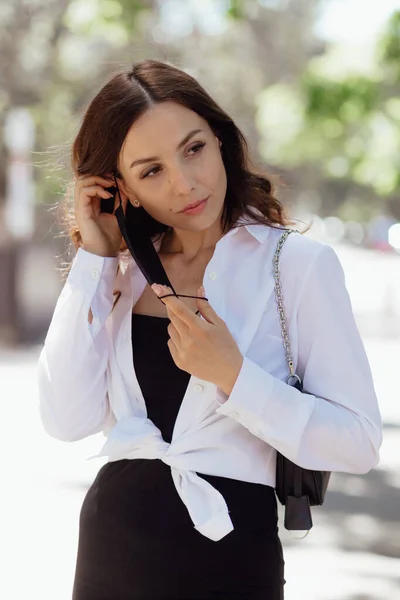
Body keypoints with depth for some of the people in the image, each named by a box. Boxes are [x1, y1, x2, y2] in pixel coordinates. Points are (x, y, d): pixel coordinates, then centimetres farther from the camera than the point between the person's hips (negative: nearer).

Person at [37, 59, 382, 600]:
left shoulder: (301, 264, -9)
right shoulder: (125, 274, 4)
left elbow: (359, 445, -12)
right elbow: (68, 420, -9)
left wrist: (231, 373, -22)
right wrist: (93, 260, -7)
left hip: (228, 554, -4)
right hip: (110, 542, 4)